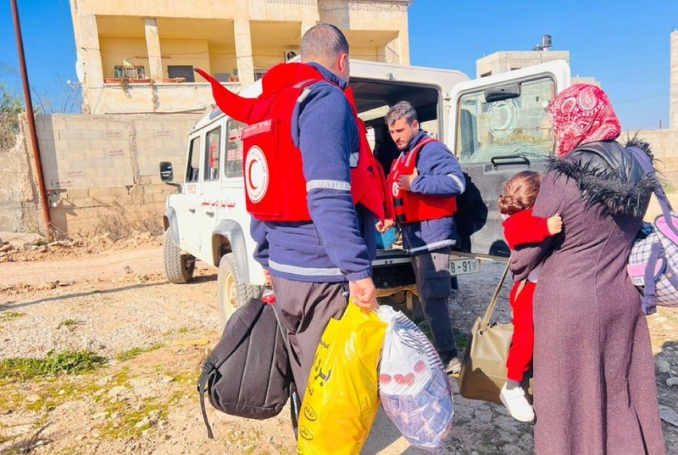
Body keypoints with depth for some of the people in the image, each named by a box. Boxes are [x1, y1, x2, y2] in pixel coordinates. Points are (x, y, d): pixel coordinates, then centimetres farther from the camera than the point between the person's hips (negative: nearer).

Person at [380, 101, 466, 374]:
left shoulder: (431, 149, -10)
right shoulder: (402, 157, 19)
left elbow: (456, 182, -24)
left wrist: (415, 182, -24)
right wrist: (392, 218, 9)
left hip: (432, 234, -10)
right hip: (415, 236, 10)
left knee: (432, 299, -8)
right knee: (427, 299, 15)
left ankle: (449, 359, 3)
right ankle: (442, 352, 28)